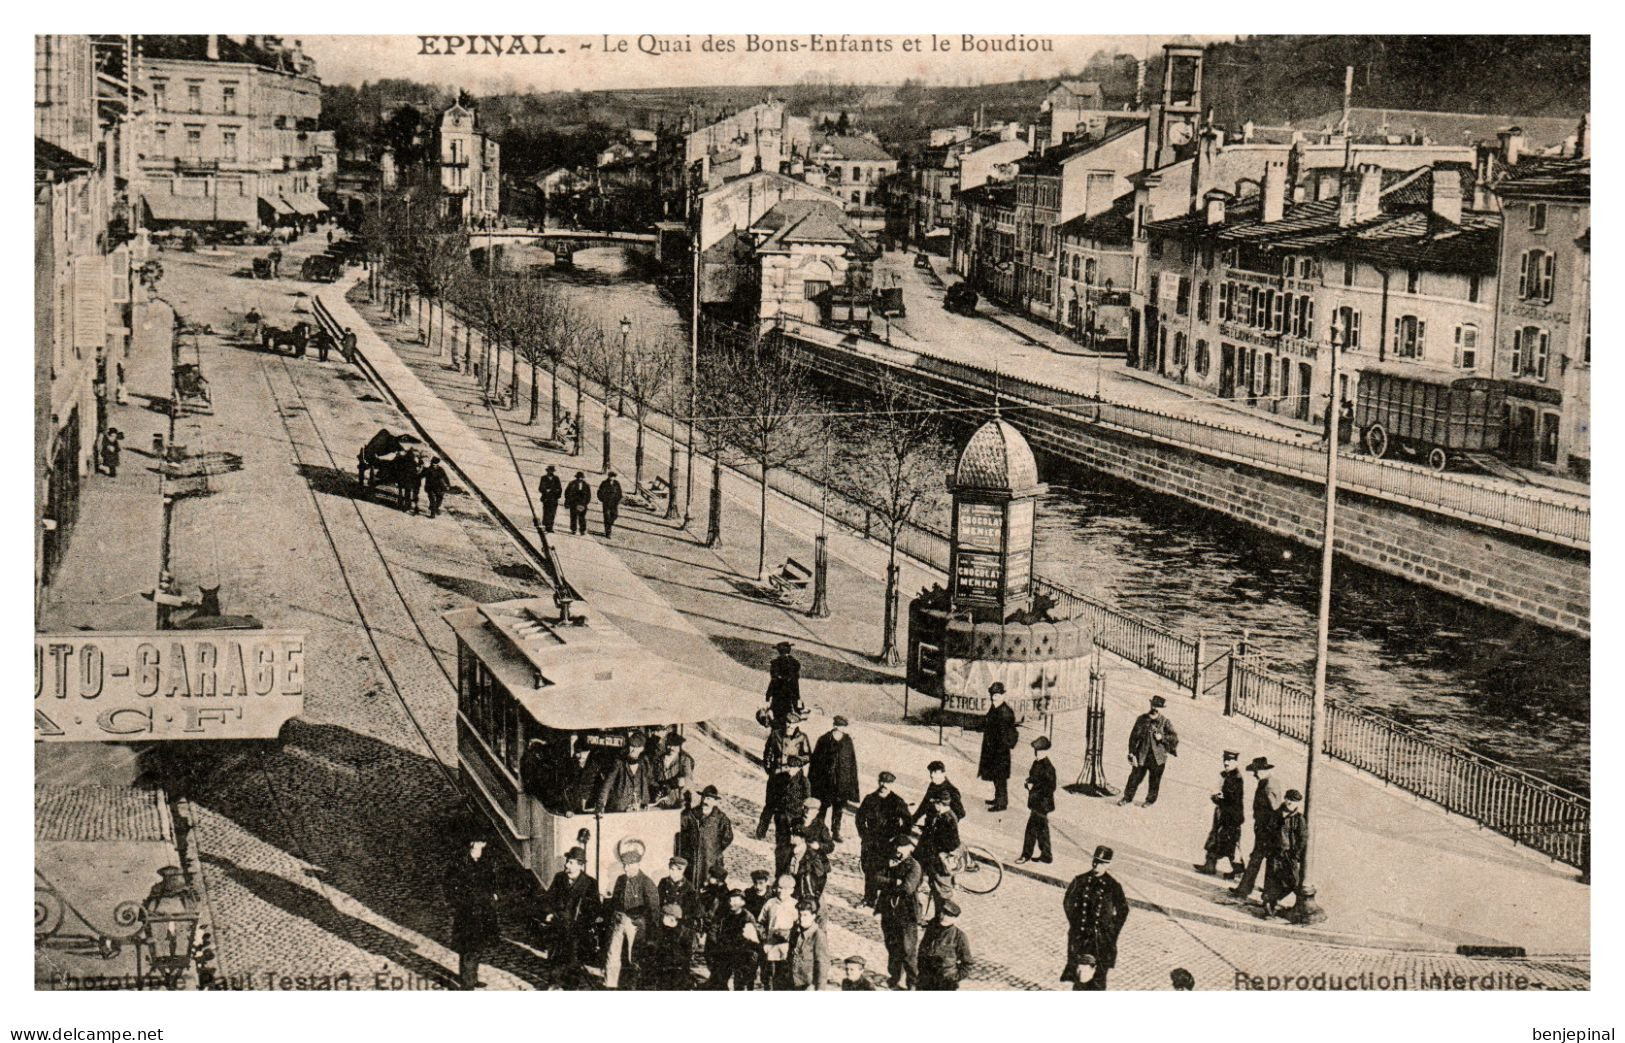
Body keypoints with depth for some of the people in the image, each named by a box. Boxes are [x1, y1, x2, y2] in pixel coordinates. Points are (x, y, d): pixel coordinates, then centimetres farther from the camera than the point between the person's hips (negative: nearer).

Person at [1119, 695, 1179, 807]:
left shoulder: (1165, 722, -3)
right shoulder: (1141, 719, 1)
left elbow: (1174, 737, -3)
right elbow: (1133, 736, 3)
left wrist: (1162, 737, -18)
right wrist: (1132, 752, -2)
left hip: (1157, 757, -1)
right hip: (1141, 755, 1)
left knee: (1154, 780, 8)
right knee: (1135, 777, 2)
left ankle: (1151, 800, 26)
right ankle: (1128, 797, 16)